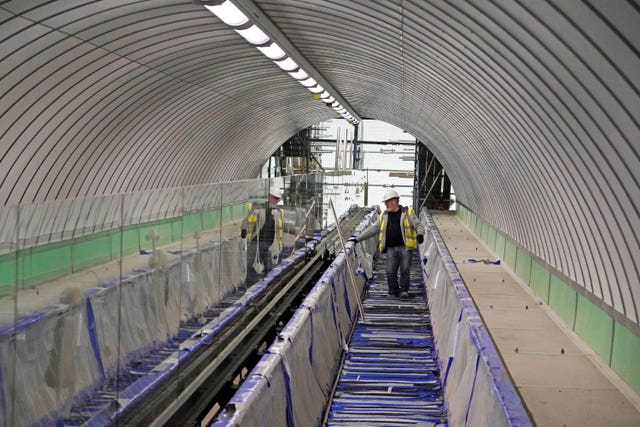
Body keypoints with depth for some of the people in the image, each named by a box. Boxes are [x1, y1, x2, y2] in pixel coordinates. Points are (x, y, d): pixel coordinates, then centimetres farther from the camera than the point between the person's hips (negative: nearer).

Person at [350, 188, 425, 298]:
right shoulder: (384, 216, 15)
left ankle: (403, 290, 12)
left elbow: (418, 225, 0)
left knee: (405, 270, -4)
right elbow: (373, 229, 17)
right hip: (391, 248, 3)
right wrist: (358, 238, 11)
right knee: (390, 271, -3)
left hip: (405, 247, -3)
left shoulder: (407, 212, 3)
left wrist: (420, 234, -22)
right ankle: (394, 290, 12)